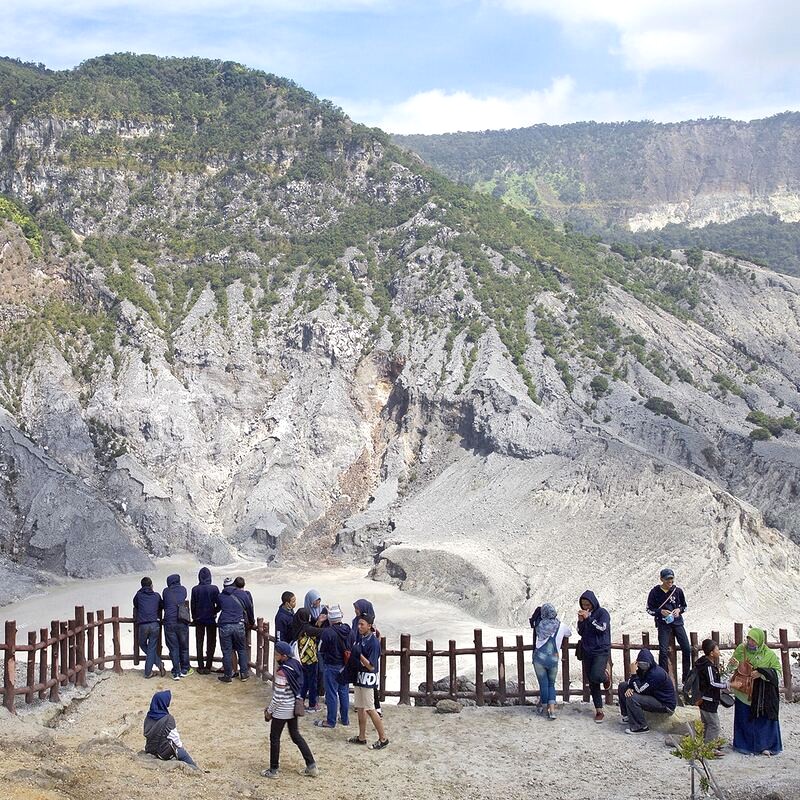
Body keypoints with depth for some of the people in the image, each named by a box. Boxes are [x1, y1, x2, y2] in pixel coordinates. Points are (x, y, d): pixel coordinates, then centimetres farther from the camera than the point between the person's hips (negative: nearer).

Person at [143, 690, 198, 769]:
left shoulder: (148, 717, -9)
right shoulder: (168, 719, -26)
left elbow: (147, 735, 4)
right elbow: (175, 737, -15)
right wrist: (180, 745, 7)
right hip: (165, 753, -6)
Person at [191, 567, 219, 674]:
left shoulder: (195, 589, -7)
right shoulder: (214, 588, -11)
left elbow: (193, 605, -1)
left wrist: (194, 617, 13)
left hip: (199, 620, 1)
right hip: (211, 619, -1)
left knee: (199, 643, 9)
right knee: (211, 643, 8)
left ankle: (201, 667, 9)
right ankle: (208, 666, 5)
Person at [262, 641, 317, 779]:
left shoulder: (281, 672, -26)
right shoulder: (295, 664, -2)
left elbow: (278, 697, -23)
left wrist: (269, 711, -7)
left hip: (282, 710, -8)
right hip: (293, 707, 8)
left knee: (274, 738, 10)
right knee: (296, 735, 18)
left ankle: (273, 770, 21)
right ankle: (311, 766, 19)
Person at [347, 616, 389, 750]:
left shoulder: (373, 642, -19)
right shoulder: (360, 638, 6)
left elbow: (371, 666, -20)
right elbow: (354, 654, 18)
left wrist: (359, 655, -27)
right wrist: (351, 654, -2)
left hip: (368, 679, -8)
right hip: (358, 677, 8)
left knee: (370, 709, -5)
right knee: (360, 708, 14)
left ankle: (383, 739, 4)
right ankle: (361, 737, 24)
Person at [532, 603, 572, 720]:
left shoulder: (540, 625, -1)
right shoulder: (561, 626, 3)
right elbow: (569, 633, 22)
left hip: (539, 658, -1)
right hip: (553, 659, 1)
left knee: (543, 684, 9)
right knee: (551, 684, 14)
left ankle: (546, 709, 16)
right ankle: (552, 710, 0)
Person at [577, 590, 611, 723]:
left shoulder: (602, 613, -5)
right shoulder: (584, 614, 9)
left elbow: (602, 628, -18)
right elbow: (581, 633, 9)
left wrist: (588, 618, -21)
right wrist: (581, 621, -8)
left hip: (601, 651, -5)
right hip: (588, 652, 5)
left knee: (596, 676, -26)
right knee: (592, 683, 6)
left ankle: (605, 677, 10)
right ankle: (599, 711, 15)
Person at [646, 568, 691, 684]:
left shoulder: (678, 590, 2)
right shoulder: (655, 592, -4)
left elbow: (684, 606, 13)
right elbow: (649, 609, 1)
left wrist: (679, 610, -8)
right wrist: (661, 611, -16)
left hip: (677, 622, 2)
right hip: (663, 623, -2)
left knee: (687, 649, -2)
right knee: (663, 651, -9)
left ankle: (686, 678, 11)